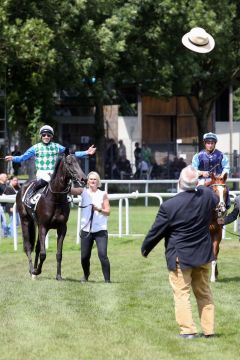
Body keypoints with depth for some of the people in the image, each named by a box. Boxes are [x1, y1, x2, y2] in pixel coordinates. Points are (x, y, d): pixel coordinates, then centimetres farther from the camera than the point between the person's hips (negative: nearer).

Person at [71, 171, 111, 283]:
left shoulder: (103, 194, 3)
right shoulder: (84, 192, 6)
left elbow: (108, 212, 0)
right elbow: (70, 190, -7)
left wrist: (99, 209, -17)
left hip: (100, 230, -2)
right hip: (86, 230, 2)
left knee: (102, 255, -15)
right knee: (84, 257, 7)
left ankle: (107, 279, -9)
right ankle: (86, 275, 34)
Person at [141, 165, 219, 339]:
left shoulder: (169, 206, -20)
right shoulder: (207, 195, -9)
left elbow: (156, 231, -9)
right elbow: (217, 200, 18)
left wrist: (145, 248, 8)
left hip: (180, 256, -5)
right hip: (203, 254, 5)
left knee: (182, 294, 4)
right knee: (204, 293, 15)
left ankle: (188, 329, -1)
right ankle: (209, 329, 18)